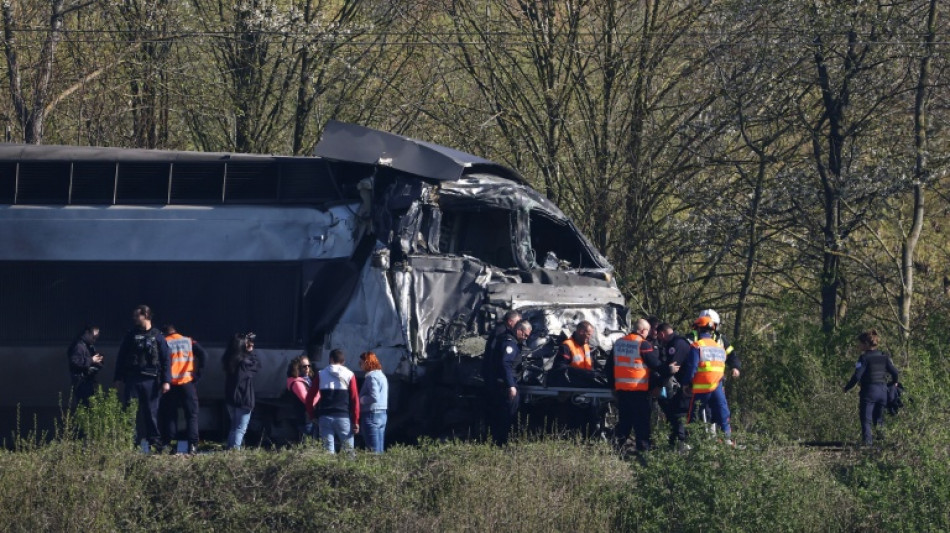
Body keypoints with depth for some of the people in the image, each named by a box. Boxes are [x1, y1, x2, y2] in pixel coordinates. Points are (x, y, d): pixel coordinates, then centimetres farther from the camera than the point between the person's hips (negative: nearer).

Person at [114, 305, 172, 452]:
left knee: (151, 412, -1)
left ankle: (155, 442, 2)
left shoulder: (157, 336, 4)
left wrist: (166, 381, -6)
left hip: (150, 380, -2)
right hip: (132, 380, 2)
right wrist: (119, 377, 5)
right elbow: (121, 356, 12)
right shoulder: (131, 335, 11)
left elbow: (166, 359, 2)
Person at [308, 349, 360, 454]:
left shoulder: (321, 375, 6)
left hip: (324, 417, 1)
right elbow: (355, 399, -2)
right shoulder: (349, 375, 2)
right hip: (343, 417, -1)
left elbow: (310, 397, 5)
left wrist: (312, 415, 17)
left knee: (328, 450, 1)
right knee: (348, 450, 1)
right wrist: (355, 421, -1)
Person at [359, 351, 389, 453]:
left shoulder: (371, 377, -13)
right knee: (380, 450, 10)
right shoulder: (382, 375, 17)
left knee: (373, 450, -10)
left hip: (372, 414, -10)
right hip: (382, 414, 10)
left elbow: (374, 397, -23)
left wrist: (361, 400, -8)